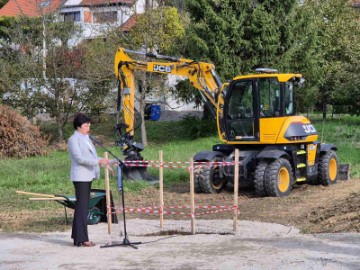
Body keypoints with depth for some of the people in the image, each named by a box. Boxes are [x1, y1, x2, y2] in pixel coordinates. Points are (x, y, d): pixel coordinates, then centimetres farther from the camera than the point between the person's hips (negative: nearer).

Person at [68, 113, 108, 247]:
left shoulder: (86, 139, 18)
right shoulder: (74, 139, -10)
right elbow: (80, 158, -19)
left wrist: (102, 161, 9)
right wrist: (98, 161, -22)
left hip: (87, 176, 9)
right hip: (80, 177, -9)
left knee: (82, 206, 11)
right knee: (82, 206, -9)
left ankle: (77, 237, 17)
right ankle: (82, 239, -8)